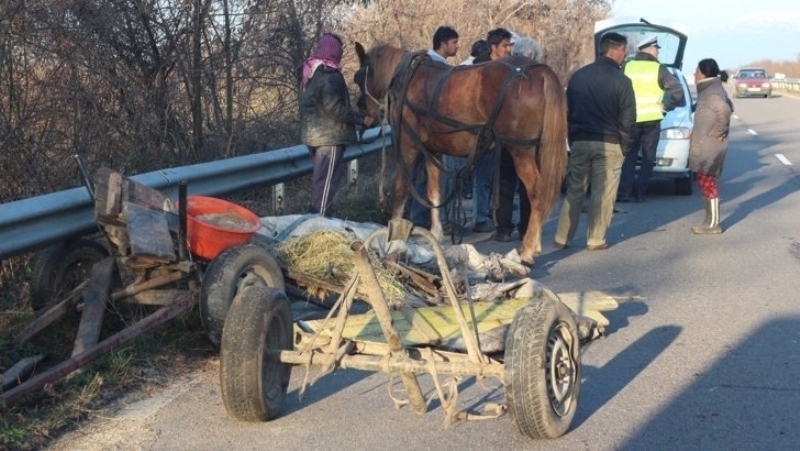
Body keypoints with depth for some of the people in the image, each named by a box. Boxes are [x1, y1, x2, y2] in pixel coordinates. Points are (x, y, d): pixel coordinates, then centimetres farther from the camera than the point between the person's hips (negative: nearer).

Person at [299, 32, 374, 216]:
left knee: (320, 180, 17)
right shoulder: (331, 75, -18)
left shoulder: (309, 72, 11)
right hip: (329, 135, -9)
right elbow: (335, 109, -23)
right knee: (326, 182, -3)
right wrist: (362, 118, -15)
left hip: (313, 133, 9)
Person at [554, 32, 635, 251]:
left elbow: (568, 110, 12)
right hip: (608, 144, -4)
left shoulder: (578, 76, 8)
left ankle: (562, 238, 10)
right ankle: (595, 240, 6)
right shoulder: (621, 80, -8)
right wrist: (625, 146, 3)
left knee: (574, 191, 11)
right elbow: (627, 119, -8)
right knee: (603, 194, 4)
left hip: (579, 141, 5)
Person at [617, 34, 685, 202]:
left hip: (631, 119, 2)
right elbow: (677, 91, -11)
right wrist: (666, 106, 0)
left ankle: (624, 192, -2)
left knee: (629, 156, 9)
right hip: (652, 119, -2)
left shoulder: (627, 67, 5)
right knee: (648, 158, 8)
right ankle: (639, 192, 3)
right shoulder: (659, 69, -3)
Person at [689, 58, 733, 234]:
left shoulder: (712, 92, -17)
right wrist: (719, 130, 15)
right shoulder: (710, 89, 14)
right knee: (705, 183, 15)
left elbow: (725, 110, -33)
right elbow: (727, 107, 23)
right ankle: (710, 220, 21)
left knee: (707, 183, -5)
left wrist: (717, 132, -22)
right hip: (704, 145, 10)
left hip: (709, 147, -10)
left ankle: (713, 224, 1)